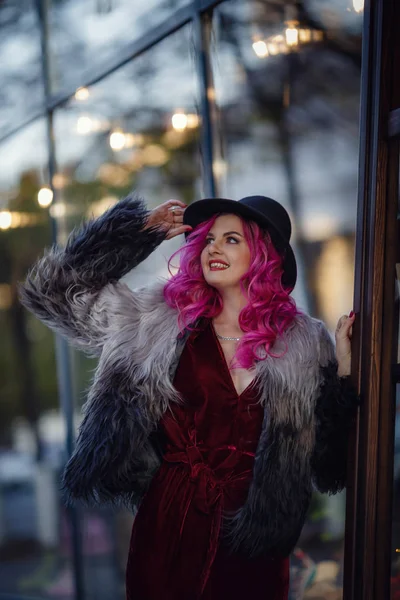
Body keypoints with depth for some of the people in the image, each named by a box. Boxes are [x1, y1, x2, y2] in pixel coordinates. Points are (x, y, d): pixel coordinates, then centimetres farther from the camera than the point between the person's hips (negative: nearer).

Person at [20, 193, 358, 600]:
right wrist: (142, 230, -1)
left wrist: (344, 365, -10)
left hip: (253, 534, 0)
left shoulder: (304, 344, 0)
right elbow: (55, 288, 1)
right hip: (170, 524, 0)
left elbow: (328, 453, 0)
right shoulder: (163, 320, 0)